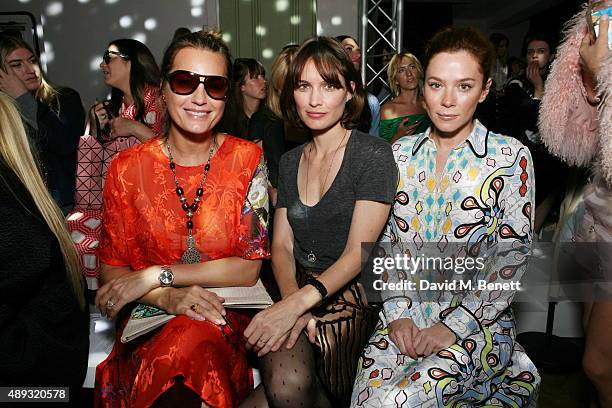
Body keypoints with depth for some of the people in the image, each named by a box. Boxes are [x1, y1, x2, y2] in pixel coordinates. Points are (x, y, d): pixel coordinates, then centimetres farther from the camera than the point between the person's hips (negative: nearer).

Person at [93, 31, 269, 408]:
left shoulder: (247, 159, -2)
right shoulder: (128, 168, 1)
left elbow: (249, 267, -5)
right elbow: (111, 271, 3)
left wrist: (155, 276, -12)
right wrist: (166, 297, -18)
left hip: (226, 319, 0)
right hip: (150, 323, 1)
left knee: (197, 340, -34)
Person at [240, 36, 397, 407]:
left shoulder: (373, 155, -7)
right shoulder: (291, 161, 12)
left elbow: (358, 253, -13)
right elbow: (282, 245, 8)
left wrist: (298, 304, -25)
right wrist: (292, 302, -13)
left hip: (349, 294, -4)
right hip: (297, 291, 4)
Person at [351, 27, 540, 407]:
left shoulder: (510, 156, -5)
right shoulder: (401, 153, 6)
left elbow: (513, 258, -7)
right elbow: (385, 241, 7)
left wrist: (454, 326, -14)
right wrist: (398, 313, -5)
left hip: (479, 321, -3)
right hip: (405, 315, 3)